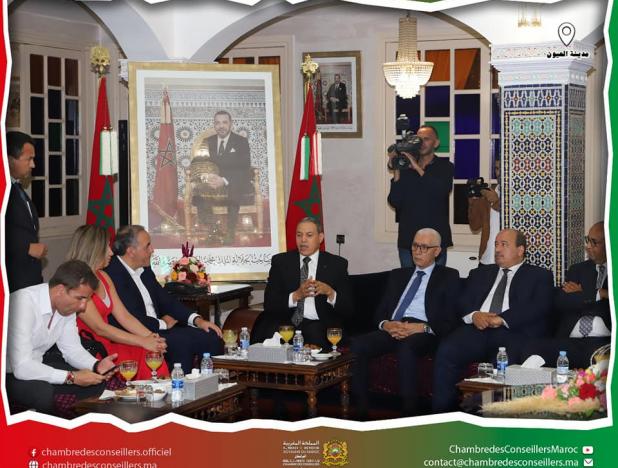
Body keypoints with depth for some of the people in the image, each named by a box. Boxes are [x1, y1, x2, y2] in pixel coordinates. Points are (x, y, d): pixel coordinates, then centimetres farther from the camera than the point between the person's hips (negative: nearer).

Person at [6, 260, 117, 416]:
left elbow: (72, 348, 5)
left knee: (97, 382, -4)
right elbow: (21, 367, -34)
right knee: (43, 392, -35)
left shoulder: (66, 305, -6)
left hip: (37, 364, 8)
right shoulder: (24, 303, -30)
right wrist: (71, 377, -29)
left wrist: (96, 366, -15)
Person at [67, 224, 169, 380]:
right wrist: (142, 342, -17)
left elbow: (123, 316, 10)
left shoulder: (103, 277, 15)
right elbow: (99, 327, -16)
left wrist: (150, 337, -8)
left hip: (106, 345, 7)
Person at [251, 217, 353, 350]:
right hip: (285, 322, 0)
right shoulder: (280, 261, 10)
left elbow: (347, 309, 3)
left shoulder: (337, 264, 9)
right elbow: (269, 303, 0)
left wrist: (329, 292, -16)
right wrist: (296, 295, -17)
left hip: (319, 325, 0)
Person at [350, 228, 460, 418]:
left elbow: (450, 320, 2)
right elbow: (380, 312, 20)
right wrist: (386, 324, -5)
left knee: (406, 348, -40)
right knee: (357, 345, -26)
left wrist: (422, 328, -15)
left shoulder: (448, 277, 14)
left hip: (423, 333, -4)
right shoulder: (398, 275, 28)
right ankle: (360, 411, -22)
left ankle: (409, 413, -33)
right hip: (392, 329, 4)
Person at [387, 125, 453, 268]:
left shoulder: (445, 166, 4)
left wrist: (418, 168, -19)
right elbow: (394, 202, 0)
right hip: (408, 237, 2)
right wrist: (396, 173, -11)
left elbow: (442, 190, -17)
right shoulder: (405, 167, 7)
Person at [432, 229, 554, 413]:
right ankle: (441, 414, -23)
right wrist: (474, 315, -7)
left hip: (514, 331, -3)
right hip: (477, 329, 4)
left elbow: (539, 307, -1)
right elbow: (463, 301, 18)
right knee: (446, 350, -27)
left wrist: (502, 319, -13)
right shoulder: (480, 273, 30)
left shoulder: (539, 276, 17)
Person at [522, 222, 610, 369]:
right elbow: (560, 303, 5)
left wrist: (581, 294, 1)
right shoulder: (577, 270, 22)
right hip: (570, 342, 4)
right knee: (532, 348, -24)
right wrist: (599, 295, -2)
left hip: (605, 342, -4)